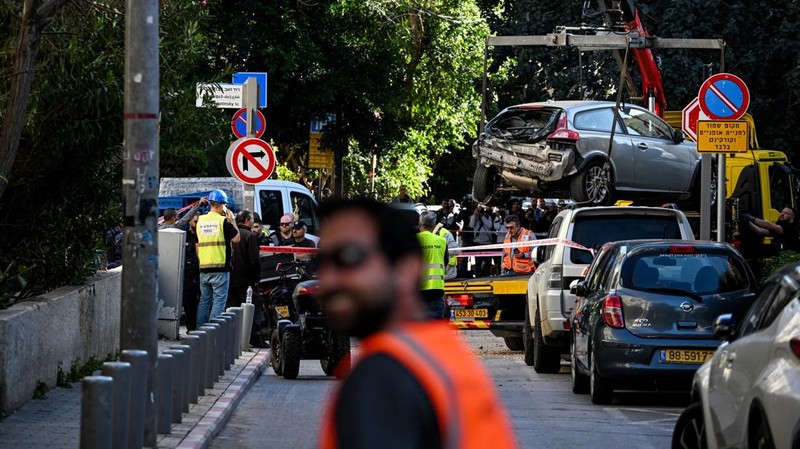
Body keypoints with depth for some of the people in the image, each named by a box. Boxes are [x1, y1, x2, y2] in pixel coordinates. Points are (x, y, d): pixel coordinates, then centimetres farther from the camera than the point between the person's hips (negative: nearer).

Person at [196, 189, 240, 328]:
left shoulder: (201, 221, 9)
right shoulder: (223, 221, -10)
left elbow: (198, 244, 15)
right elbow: (236, 238, -6)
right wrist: (232, 220, 3)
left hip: (203, 269, 6)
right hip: (220, 268, -6)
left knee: (204, 301, 13)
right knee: (219, 301, -3)